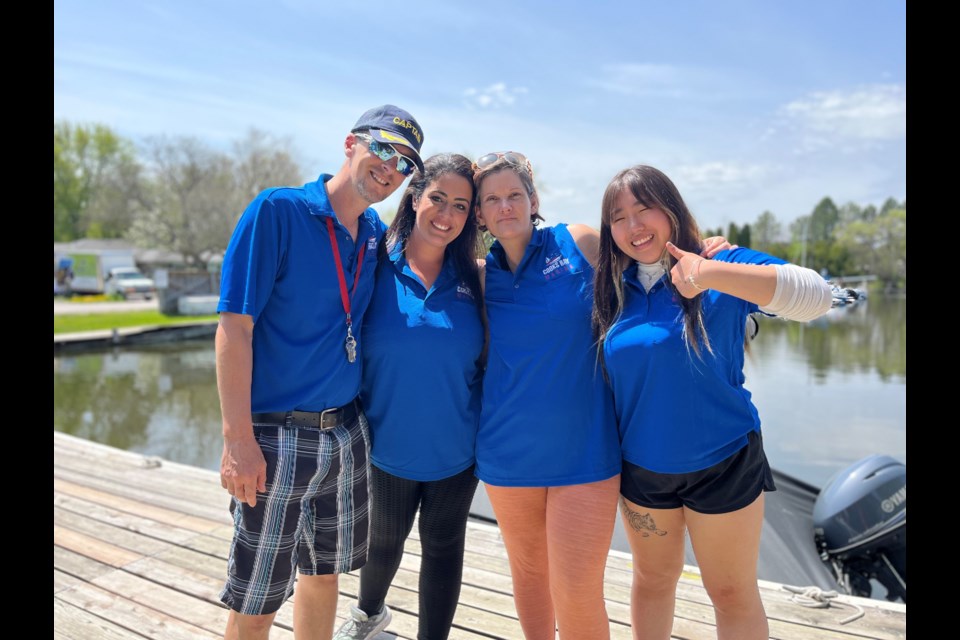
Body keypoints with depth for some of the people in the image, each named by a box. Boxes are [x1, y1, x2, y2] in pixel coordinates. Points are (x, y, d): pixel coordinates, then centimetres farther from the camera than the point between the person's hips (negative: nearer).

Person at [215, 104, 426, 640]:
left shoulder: (378, 235, 7)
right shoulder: (277, 210, -11)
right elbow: (234, 327, -15)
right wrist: (238, 439, -18)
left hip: (348, 431, 6)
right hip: (278, 436, -5)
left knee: (325, 572, 21)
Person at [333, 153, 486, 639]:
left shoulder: (472, 277, -6)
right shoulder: (376, 264, -12)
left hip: (455, 448, 1)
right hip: (389, 441, 0)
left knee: (442, 546, 16)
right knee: (384, 538, 23)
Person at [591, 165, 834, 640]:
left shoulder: (724, 266, -13)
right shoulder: (612, 288, -1)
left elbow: (815, 297, -29)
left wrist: (711, 274, -40)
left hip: (723, 462, -3)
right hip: (642, 466, 4)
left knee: (733, 594, 14)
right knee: (652, 579, 21)